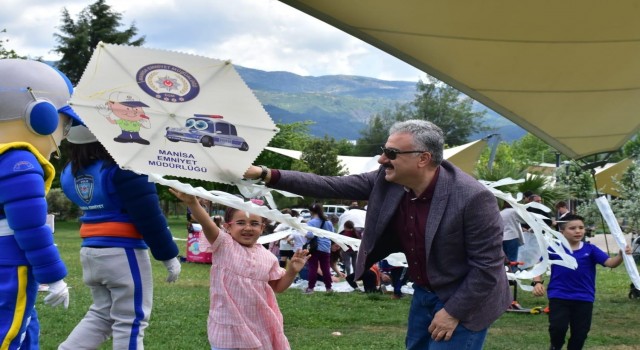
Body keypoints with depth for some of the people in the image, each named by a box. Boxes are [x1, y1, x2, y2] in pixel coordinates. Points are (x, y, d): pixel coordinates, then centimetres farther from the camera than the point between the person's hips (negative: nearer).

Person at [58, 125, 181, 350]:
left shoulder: (69, 172, 6)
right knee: (131, 321, 2)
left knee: (100, 315, 20)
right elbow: (149, 216, -16)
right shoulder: (123, 167, -16)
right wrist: (169, 255, -7)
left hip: (89, 251, 7)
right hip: (124, 253, -7)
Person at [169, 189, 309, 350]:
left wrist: (292, 271, -4)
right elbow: (207, 225, -28)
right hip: (228, 329, -3)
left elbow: (278, 287, 14)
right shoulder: (224, 246, -9)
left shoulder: (268, 257, 2)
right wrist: (193, 203, -46)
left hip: (259, 328, 4)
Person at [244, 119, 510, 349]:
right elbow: (331, 186, -8)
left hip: (465, 301, -7)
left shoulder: (473, 198, -28)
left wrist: (453, 312, -19)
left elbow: (488, 264, -22)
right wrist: (268, 175, -14)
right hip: (424, 293, 7)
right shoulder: (389, 180, -9)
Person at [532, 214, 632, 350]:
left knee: (580, 332, 8)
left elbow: (610, 263, -12)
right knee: (558, 328, -13)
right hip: (558, 296, -2)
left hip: (584, 298, 2)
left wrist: (621, 255, -32)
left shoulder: (590, 249, -3)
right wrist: (537, 282, -15)